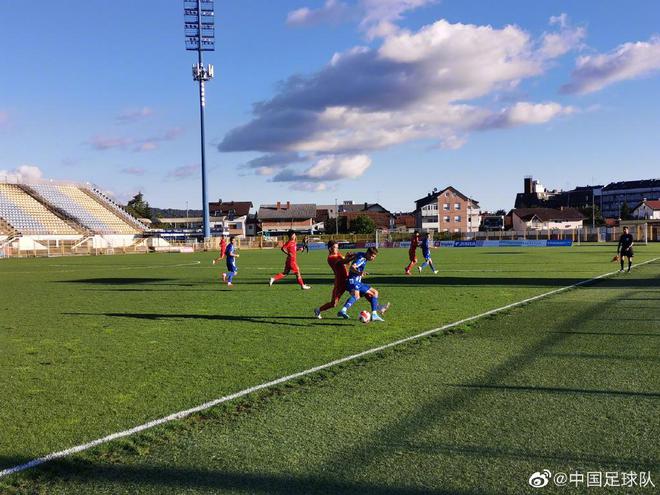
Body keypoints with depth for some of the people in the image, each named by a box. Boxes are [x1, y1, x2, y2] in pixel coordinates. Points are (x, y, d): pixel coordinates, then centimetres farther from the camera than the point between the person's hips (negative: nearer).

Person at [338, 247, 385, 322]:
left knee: (374, 293, 17)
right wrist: (358, 272, -52)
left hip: (358, 283, 9)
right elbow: (352, 267, -34)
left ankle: (374, 315, 20)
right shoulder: (361, 259, -16)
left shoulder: (364, 258, 12)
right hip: (353, 281, -9)